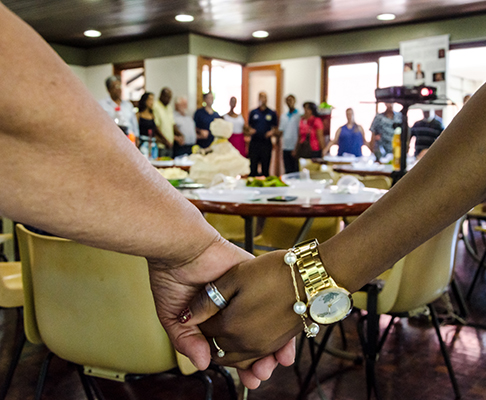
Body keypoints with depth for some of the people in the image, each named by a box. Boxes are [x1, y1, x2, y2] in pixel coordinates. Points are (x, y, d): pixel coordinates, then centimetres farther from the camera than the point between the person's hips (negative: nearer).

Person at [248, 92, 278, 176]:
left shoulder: (272, 113, 8)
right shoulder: (253, 112, 10)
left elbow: (275, 127, 11)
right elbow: (249, 125, 15)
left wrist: (272, 132, -10)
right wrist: (250, 130, -6)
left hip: (266, 143, 0)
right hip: (254, 143, 1)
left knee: (265, 167, 4)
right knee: (252, 167, 0)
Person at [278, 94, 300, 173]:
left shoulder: (298, 116, -1)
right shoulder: (283, 116, 14)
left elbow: (299, 134, -4)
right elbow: (280, 132, 14)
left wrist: (296, 149, -10)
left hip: (294, 148, -5)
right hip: (285, 147, 5)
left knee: (295, 171, -1)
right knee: (287, 171, 8)